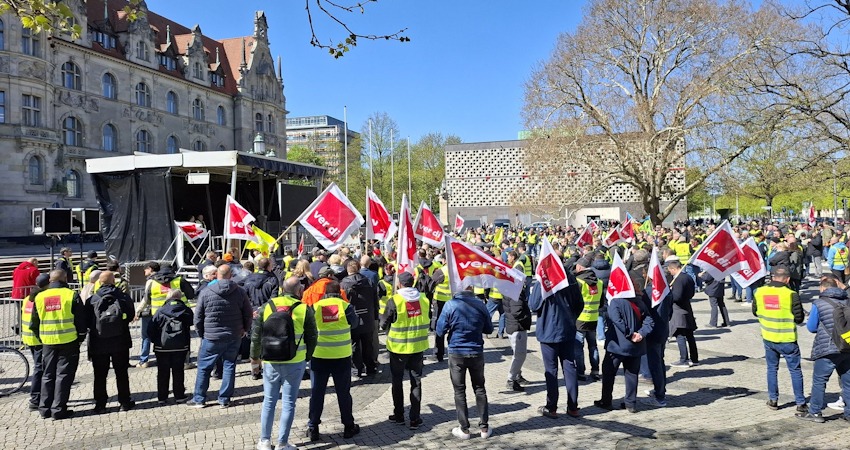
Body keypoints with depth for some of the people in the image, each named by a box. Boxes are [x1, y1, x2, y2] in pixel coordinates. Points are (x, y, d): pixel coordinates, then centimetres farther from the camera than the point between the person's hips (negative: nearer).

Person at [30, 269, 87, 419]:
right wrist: (81, 338, 6)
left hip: (47, 342, 4)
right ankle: (58, 409, 2)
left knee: (48, 375, 15)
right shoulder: (72, 295, -6)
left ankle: (45, 408, 18)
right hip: (69, 341, -4)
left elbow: (35, 323, 12)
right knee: (64, 375, 2)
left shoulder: (39, 297, 6)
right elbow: (81, 320, -6)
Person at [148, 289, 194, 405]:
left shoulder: (160, 312, -4)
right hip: (181, 347, 1)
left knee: (163, 373, 9)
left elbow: (150, 330, -5)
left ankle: (162, 398, 13)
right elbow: (192, 323, 7)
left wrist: (156, 341, 8)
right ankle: (179, 396, 13)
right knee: (178, 372, 10)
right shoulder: (187, 311, -1)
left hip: (162, 347, -1)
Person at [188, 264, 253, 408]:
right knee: (229, 366, 11)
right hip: (234, 337, 2)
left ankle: (199, 399, 18)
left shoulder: (207, 292, -8)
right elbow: (249, 314, 3)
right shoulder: (240, 292, -4)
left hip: (211, 337, -2)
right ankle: (225, 399, 14)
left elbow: (198, 317, -3)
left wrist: (201, 333, 11)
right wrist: (245, 329, 19)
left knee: (204, 367, 11)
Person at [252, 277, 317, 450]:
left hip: (270, 362, 3)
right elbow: (312, 337, -2)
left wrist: (254, 355, 19)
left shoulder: (267, 306, 0)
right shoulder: (304, 309, -7)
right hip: (295, 362, -2)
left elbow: (256, 333, 4)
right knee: (288, 403, 6)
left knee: (269, 401, 15)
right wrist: (307, 357, 14)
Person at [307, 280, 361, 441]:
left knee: (316, 392, 10)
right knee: (343, 392, 12)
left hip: (319, 356, 0)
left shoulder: (315, 306, -5)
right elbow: (354, 324, 6)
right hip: (342, 356, 0)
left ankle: (313, 428, 14)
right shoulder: (345, 306, -8)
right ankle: (348, 427, 22)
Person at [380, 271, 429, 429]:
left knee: (397, 381, 14)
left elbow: (384, 324, -7)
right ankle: (415, 418, 11)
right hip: (418, 346, 3)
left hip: (399, 347, -3)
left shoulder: (394, 301, -16)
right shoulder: (424, 299, -4)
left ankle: (399, 415, 22)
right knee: (416, 381, 10)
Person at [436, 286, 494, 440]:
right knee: (480, 388, 15)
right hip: (476, 352, 2)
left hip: (456, 353, -2)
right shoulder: (480, 305, -7)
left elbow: (440, 330, -11)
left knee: (459, 391, 9)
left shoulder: (450, 305, -15)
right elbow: (489, 329, 5)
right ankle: (484, 427, 19)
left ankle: (464, 429, 14)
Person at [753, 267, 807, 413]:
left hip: (768, 338, 3)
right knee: (795, 371, 10)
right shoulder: (791, 294, -17)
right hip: (787, 340, -3)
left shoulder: (759, 292, -4)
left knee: (772, 368, 17)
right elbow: (799, 318, -11)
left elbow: (755, 312, 9)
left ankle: (773, 400, 21)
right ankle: (800, 403, 15)